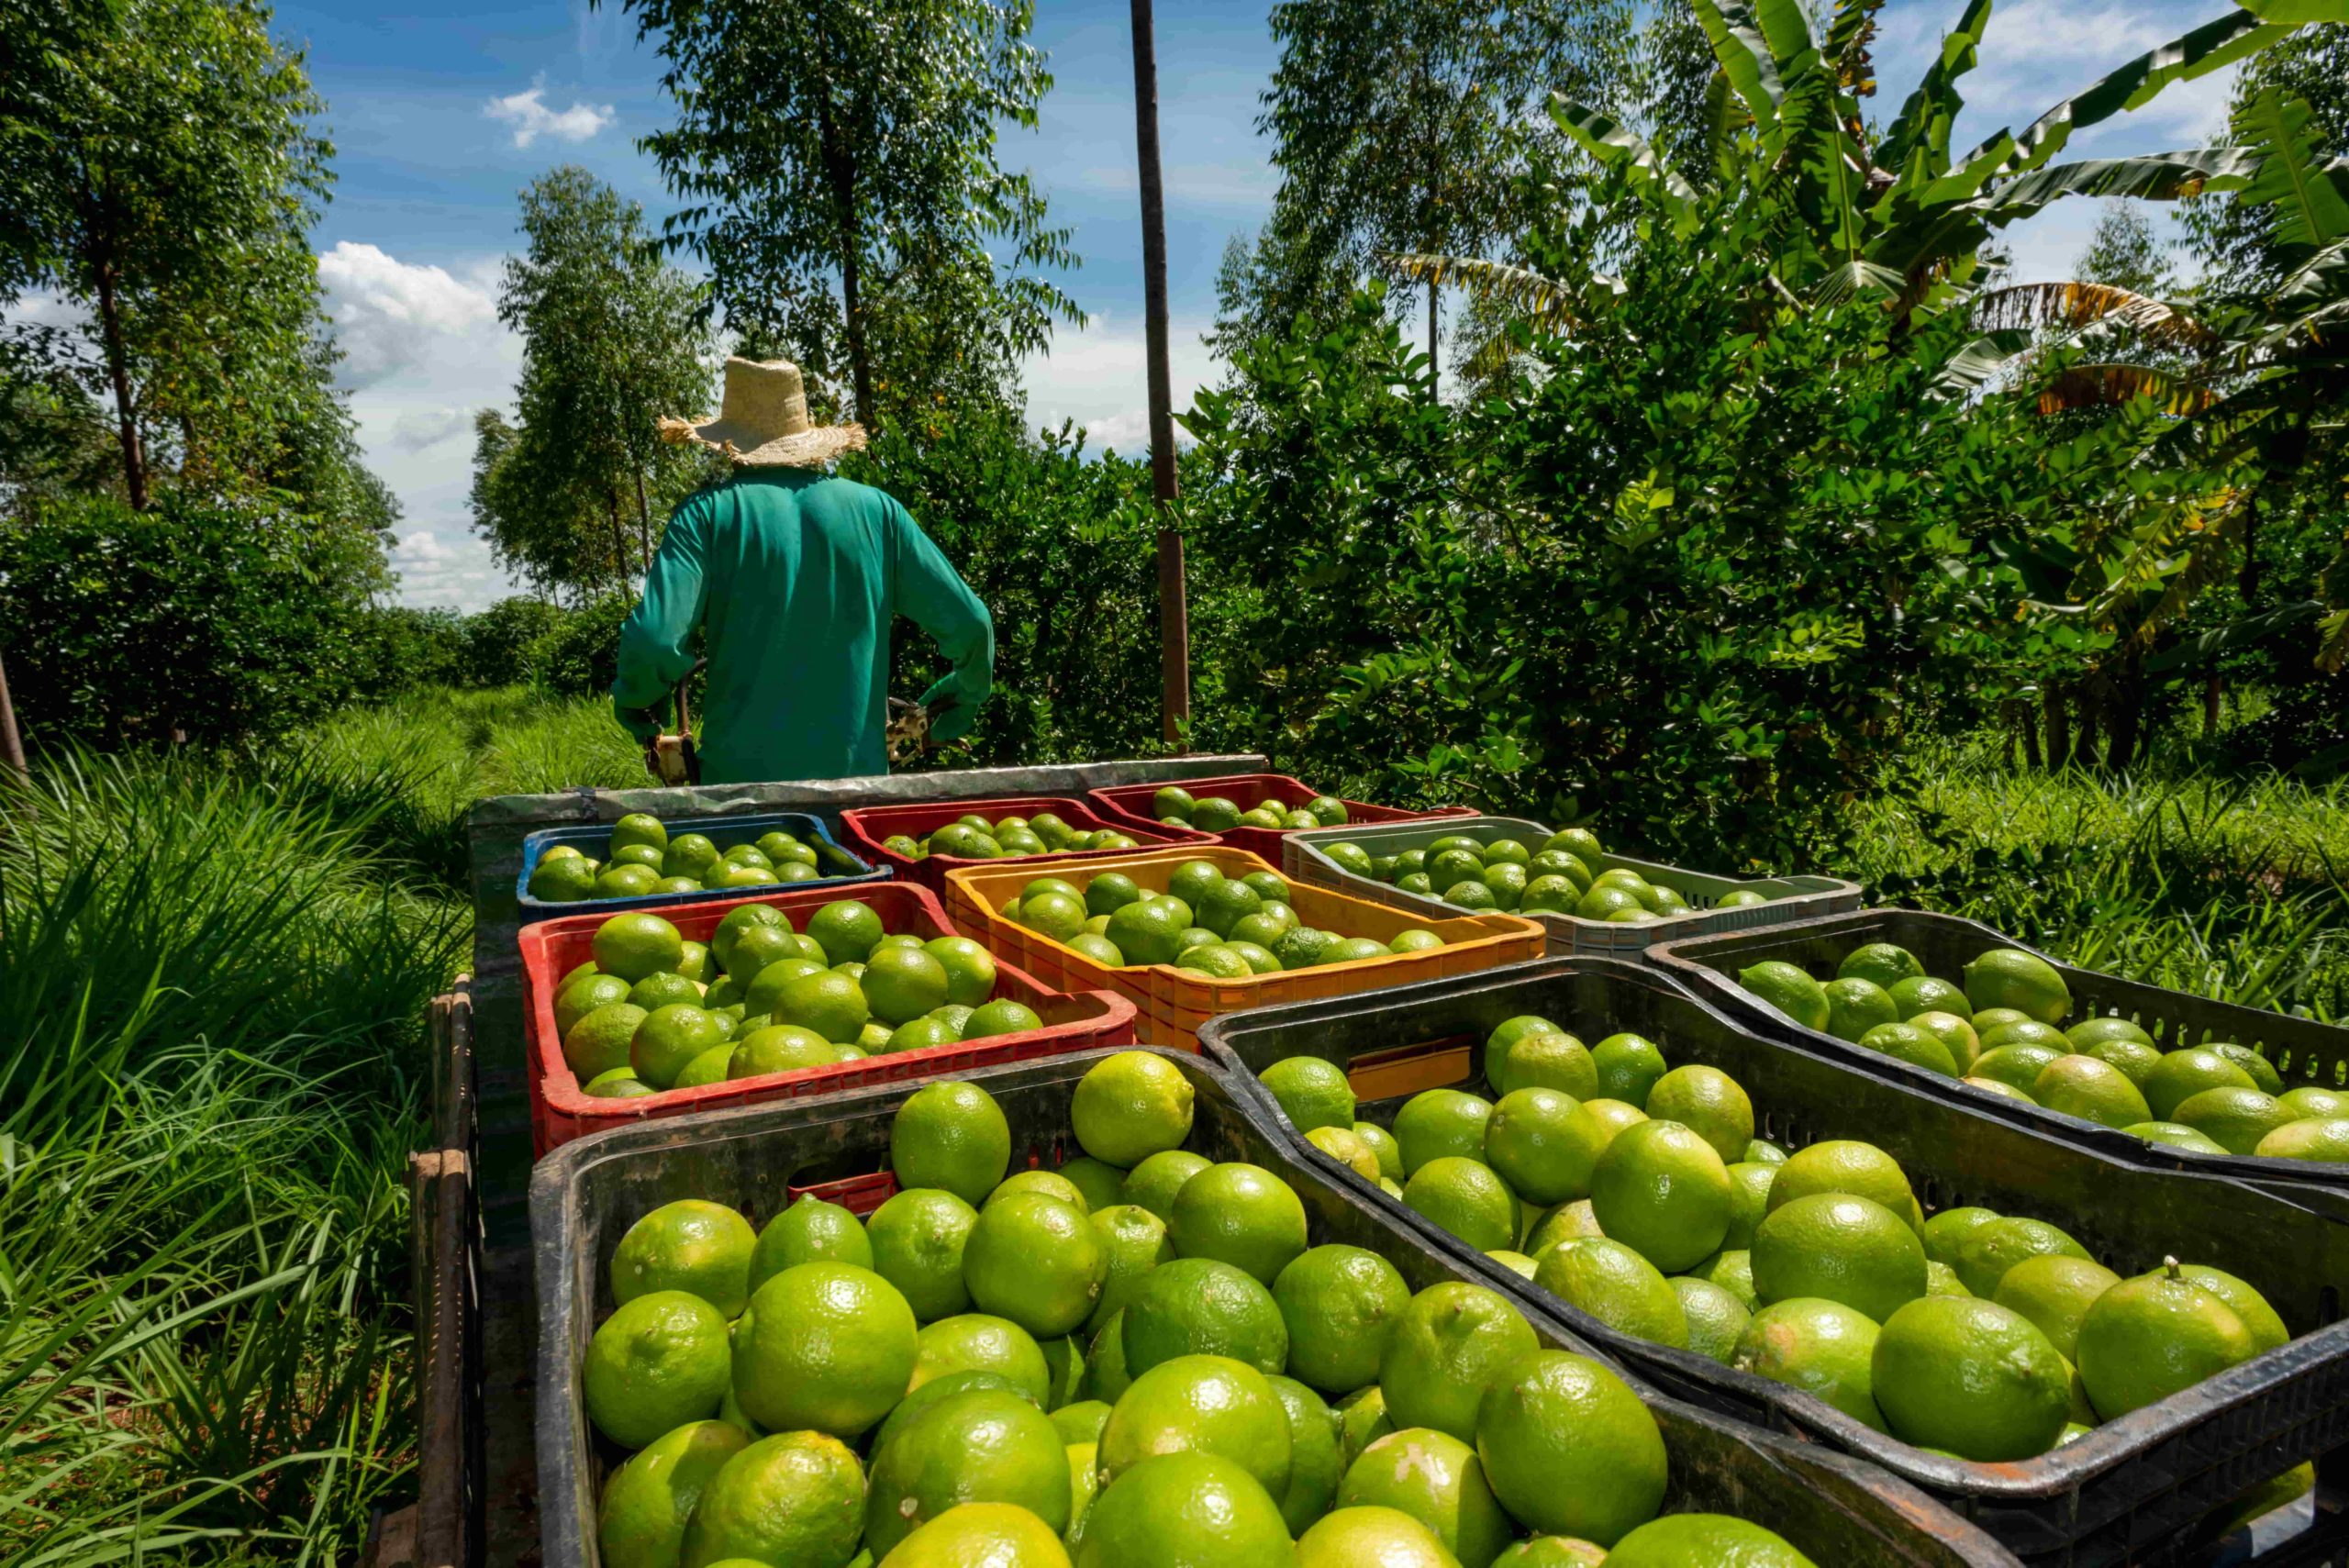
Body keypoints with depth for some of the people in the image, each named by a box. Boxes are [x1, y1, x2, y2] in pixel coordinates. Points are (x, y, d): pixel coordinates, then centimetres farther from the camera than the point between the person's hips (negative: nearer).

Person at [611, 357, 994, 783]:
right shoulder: (875, 509, 2)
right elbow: (969, 624, 1)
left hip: (739, 778, -1)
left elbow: (655, 639, -15)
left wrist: (633, 700, 6)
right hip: (857, 773, 2)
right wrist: (967, 694, 20)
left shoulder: (709, 511, -4)